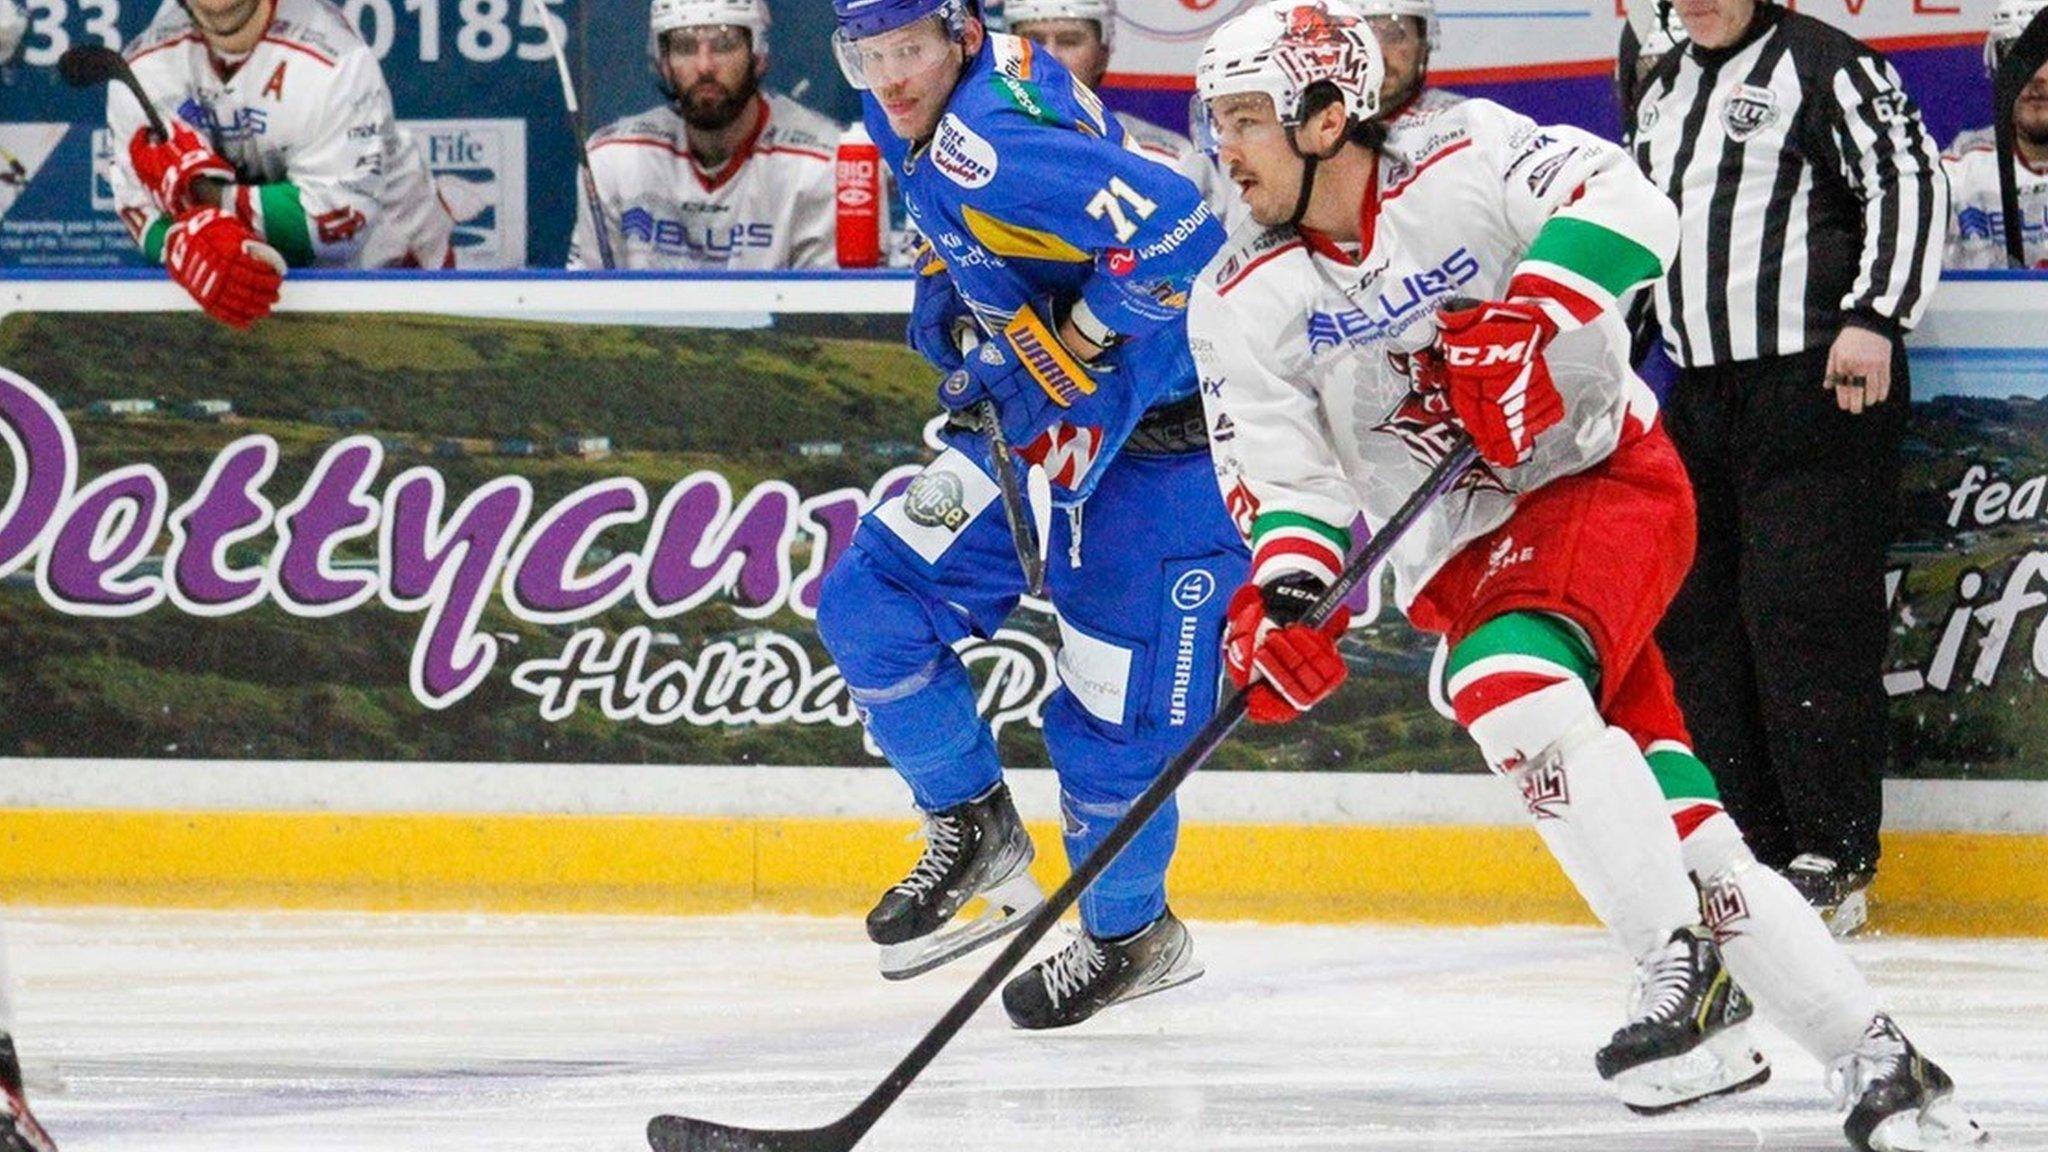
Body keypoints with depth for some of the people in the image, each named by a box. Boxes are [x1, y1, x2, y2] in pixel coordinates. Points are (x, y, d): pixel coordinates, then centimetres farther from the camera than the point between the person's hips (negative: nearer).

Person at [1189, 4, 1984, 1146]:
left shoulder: (1463, 163, -13)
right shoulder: (1244, 302, 0)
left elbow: (1624, 203, -26)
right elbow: (1276, 467, -5)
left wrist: (1526, 322, -38)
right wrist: (1289, 590, -24)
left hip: (1605, 475, -4)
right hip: (1463, 557, 4)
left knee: (1510, 680, -32)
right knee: (1682, 836, -7)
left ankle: (1688, 965, -28)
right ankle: (1870, 1051, -4)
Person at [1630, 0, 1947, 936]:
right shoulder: (1663, 94, 20)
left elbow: (1910, 180, -13)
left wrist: (1873, 316, -22)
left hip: (1820, 384, -8)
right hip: (1700, 395, 8)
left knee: (1802, 612, -12)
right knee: (1695, 614, 5)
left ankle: (1835, 864, -8)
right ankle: (1755, 851, 11)